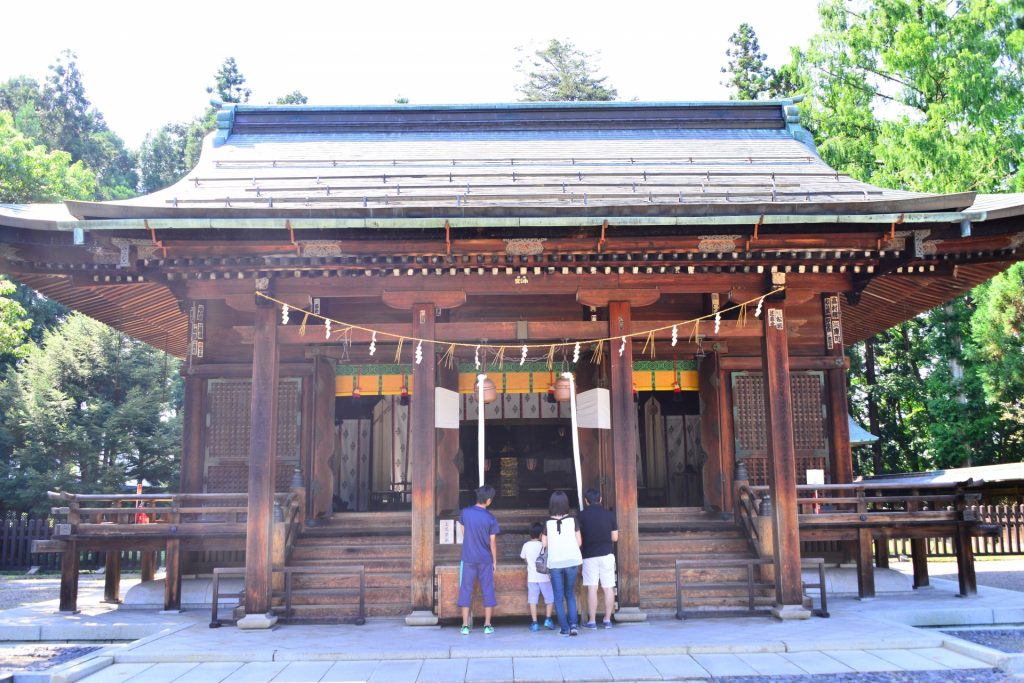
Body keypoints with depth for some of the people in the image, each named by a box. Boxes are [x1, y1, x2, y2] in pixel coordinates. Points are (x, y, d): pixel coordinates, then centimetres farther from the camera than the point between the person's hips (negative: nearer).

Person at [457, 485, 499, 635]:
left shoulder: (465, 512, -4)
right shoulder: (491, 518, -9)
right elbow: (492, 542, -4)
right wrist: (495, 561, 8)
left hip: (468, 559, 1)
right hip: (485, 560, -1)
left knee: (466, 590, 7)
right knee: (487, 590, 9)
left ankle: (465, 625, 7)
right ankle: (487, 625, 10)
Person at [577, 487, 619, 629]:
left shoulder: (582, 515, -4)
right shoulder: (609, 514, 2)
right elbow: (615, 537, 4)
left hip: (589, 555, -1)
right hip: (607, 554, 2)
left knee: (592, 588, 1)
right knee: (608, 588, 6)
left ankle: (592, 621, 3)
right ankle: (607, 620, 8)